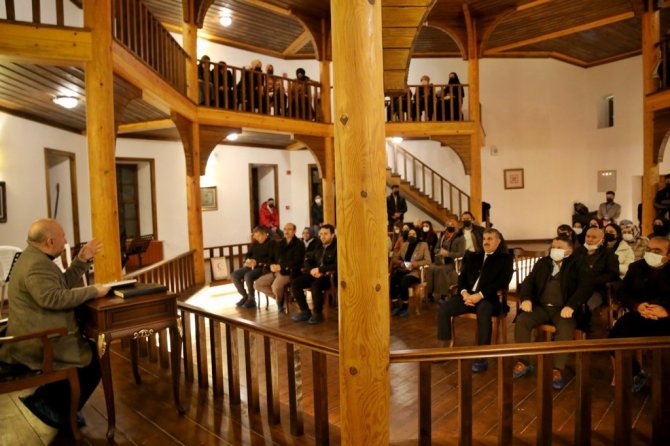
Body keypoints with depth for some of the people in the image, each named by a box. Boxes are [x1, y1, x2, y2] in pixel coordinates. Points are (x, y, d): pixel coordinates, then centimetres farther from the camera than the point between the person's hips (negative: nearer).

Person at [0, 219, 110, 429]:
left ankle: (51, 404, 26)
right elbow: (54, 298, -36)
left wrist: (82, 260, 6)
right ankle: (55, 409, 13)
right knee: (93, 360, 2)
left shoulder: (34, 258, 13)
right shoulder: (37, 265, -24)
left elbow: (64, 284, 15)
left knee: (90, 349, 20)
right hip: (39, 342, -11)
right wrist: (93, 291, -27)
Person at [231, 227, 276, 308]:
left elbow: (271, 259, -15)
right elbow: (248, 254, 18)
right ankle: (245, 296, 4)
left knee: (248, 276, -34)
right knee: (234, 275, -11)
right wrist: (248, 260, -7)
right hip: (253, 266, 8)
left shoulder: (272, 243, -5)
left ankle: (251, 300, -17)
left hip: (264, 267, -8)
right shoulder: (255, 243, 17)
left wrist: (257, 262, -22)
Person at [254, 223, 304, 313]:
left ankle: (280, 301, -1)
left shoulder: (299, 244, -4)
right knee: (257, 284, -5)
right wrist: (272, 265, -7)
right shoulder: (280, 243, 17)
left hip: (289, 272, -7)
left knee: (276, 286, -35)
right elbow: (275, 258, 17)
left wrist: (281, 266, -19)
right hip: (277, 271, 7)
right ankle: (278, 296, 9)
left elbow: (297, 262, -14)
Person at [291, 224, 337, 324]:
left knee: (315, 285, -36)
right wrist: (312, 270, -4)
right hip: (316, 274, 7)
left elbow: (336, 266, -18)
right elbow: (308, 261, 18)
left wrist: (319, 269, -15)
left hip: (329, 276, -7)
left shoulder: (336, 247, -6)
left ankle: (318, 313, -15)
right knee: (295, 283, -12)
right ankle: (305, 311, -2)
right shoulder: (319, 247, 17)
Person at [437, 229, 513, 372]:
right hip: (468, 295, 5)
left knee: (483, 312, -37)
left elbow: (502, 282, -9)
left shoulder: (505, 258, 5)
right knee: (443, 308, -16)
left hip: (489, 298, -5)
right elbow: (462, 276, 14)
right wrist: (464, 292, -8)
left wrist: (480, 295, -19)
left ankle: (482, 358, -29)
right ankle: (445, 348, -4)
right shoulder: (474, 256, 20)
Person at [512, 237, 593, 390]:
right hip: (541, 307, 4)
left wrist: (571, 306, -23)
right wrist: (526, 299, -8)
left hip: (563, 309, -3)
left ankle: (558, 370, -23)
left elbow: (586, 287, -9)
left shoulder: (577, 265, 3)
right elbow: (529, 281, 12)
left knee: (566, 329, -33)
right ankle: (523, 362, -11)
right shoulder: (543, 263, 15)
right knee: (521, 320, -21)